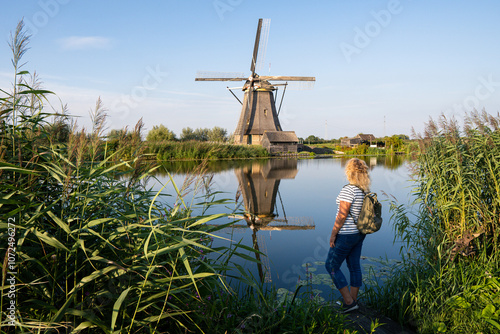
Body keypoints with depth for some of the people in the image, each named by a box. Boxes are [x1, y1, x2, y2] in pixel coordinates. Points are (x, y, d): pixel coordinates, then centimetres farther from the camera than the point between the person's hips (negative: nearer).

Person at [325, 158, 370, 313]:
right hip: (359, 233, 9)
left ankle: (349, 302, 7)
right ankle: (353, 300, 27)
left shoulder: (348, 190, -22)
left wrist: (333, 234, -14)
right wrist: (360, 231, 21)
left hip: (345, 235, -9)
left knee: (331, 266, 4)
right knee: (354, 266, 16)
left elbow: (342, 215, -22)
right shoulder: (366, 190, 3)